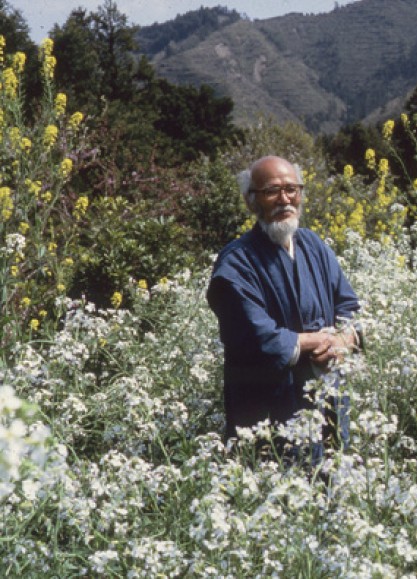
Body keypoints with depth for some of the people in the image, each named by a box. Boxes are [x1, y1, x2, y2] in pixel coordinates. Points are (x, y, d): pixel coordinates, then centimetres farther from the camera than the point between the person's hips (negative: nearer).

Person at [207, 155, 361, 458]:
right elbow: (262, 342, -23)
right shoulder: (237, 265, -16)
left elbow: (349, 306, 9)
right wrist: (316, 340, -11)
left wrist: (342, 339, -13)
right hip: (269, 412, -7)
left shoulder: (314, 245, 7)